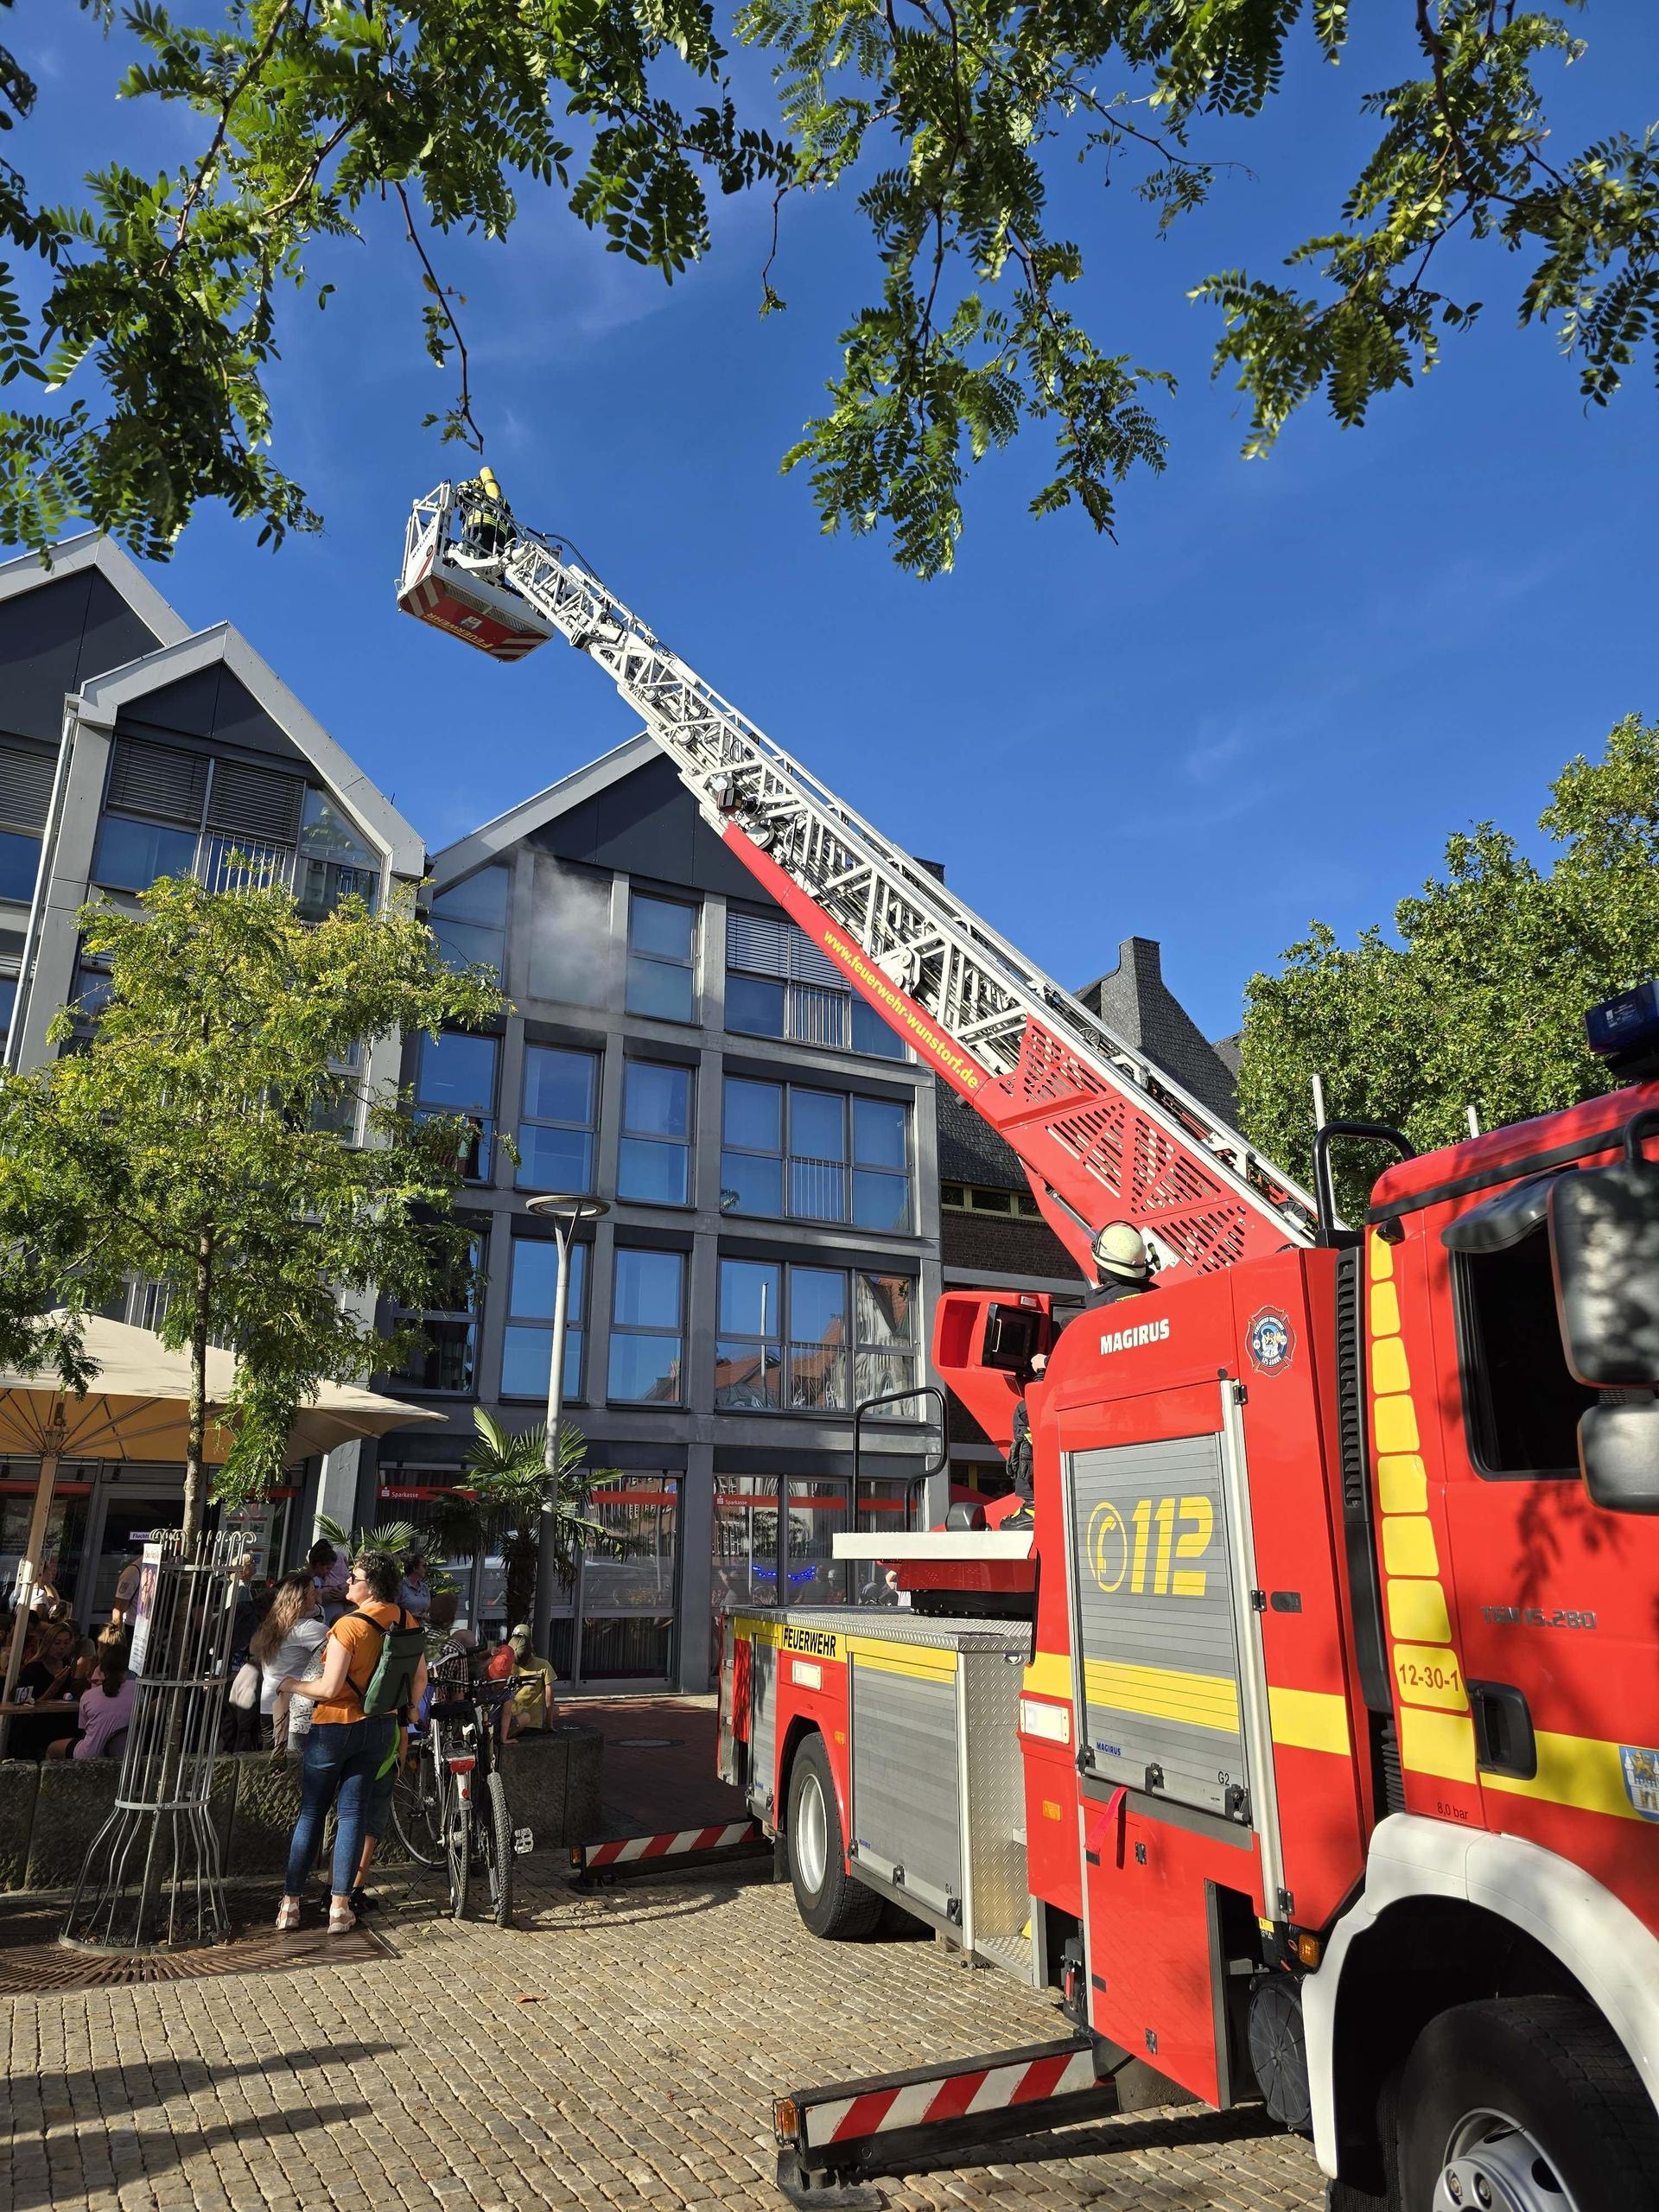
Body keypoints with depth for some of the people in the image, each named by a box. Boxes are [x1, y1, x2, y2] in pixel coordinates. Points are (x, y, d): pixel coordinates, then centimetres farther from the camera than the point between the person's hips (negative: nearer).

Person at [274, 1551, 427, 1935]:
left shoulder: (349, 1625, -21)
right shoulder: (406, 1623, -2)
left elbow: (329, 1689, -20)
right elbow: (420, 1679, 5)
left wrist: (290, 1684, -4)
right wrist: (406, 1711, 20)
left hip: (335, 1726, -5)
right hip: (380, 1728, 5)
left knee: (311, 1813, 10)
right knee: (353, 1813, 10)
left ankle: (291, 1903, 18)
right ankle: (340, 1907, 12)